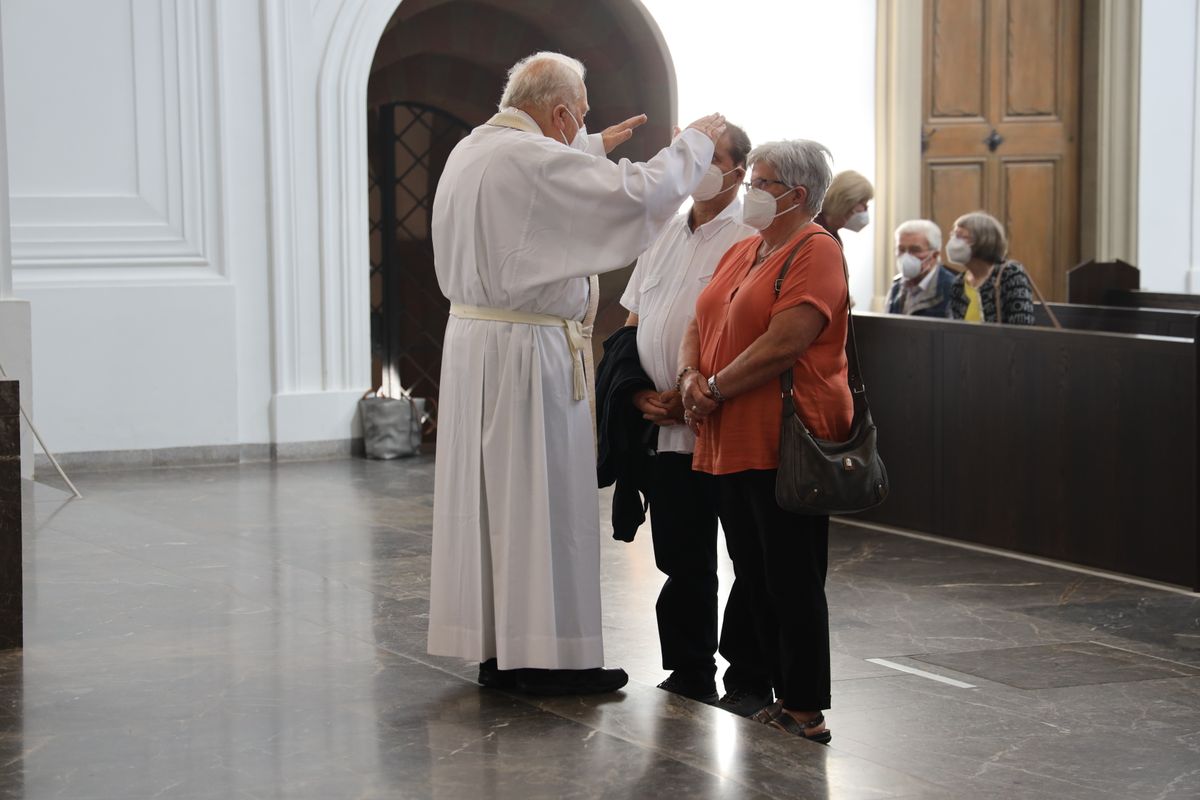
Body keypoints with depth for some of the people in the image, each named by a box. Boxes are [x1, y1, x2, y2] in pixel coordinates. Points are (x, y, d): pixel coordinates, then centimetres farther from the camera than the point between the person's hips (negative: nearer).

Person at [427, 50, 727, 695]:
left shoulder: (470, 152, 12)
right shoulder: (536, 159, -17)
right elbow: (640, 194, -19)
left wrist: (592, 149, 41)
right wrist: (696, 140, -3)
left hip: (470, 339, 9)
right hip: (526, 350, -9)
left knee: (488, 490, 12)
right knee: (541, 497, -1)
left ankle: (495, 651, 19)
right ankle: (543, 657, 5)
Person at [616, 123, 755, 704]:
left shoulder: (747, 242, -7)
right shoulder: (665, 236, 16)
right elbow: (633, 323, 18)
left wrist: (689, 398, -15)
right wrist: (639, 392, 3)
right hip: (656, 424, 6)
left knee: (689, 558, -4)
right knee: (678, 556, 11)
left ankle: (693, 677, 6)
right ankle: (687, 674, 19)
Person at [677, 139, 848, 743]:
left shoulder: (815, 251, -9)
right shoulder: (742, 252, 19)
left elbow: (784, 342, -19)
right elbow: (700, 324, 16)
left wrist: (716, 389, -13)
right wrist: (690, 376, -4)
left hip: (784, 444, -8)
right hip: (731, 444, 8)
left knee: (792, 580, -4)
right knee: (752, 572, 14)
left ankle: (803, 709, 2)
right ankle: (750, 684, 22)